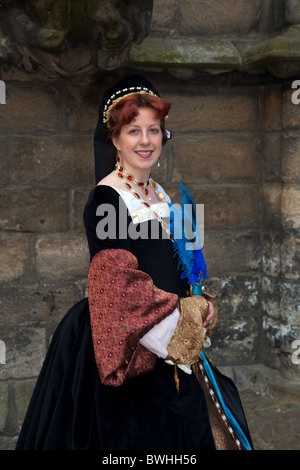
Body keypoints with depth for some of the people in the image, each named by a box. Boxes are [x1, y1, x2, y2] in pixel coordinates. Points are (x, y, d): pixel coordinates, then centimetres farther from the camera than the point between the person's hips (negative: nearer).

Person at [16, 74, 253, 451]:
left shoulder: (159, 196, 10)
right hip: (127, 346, -8)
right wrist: (184, 321, -16)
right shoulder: (106, 199, -14)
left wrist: (201, 304, 0)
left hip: (169, 344, 8)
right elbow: (118, 285, -21)